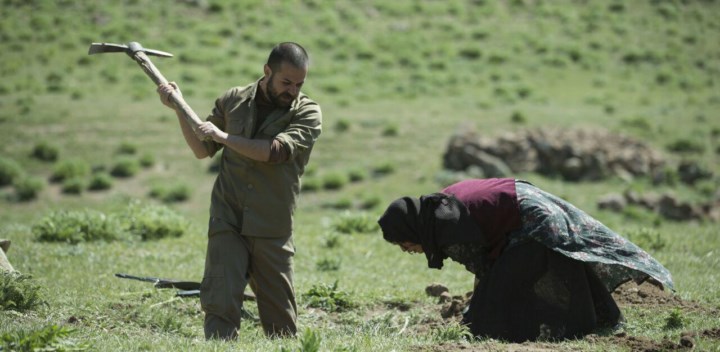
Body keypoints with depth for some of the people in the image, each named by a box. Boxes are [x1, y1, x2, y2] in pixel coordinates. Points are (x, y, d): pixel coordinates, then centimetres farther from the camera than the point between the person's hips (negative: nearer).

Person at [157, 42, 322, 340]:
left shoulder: (307, 113, -2)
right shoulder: (233, 101, 8)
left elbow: (274, 151, -18)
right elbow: (202, 150, 17)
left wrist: (223, 136, -13)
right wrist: (178, 109, 7)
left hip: (272, 231, -1)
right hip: (227, 222, 1)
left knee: (280, 317, 3)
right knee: (220, 304, -11)